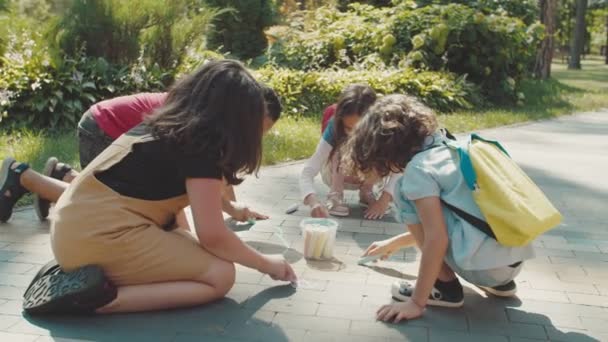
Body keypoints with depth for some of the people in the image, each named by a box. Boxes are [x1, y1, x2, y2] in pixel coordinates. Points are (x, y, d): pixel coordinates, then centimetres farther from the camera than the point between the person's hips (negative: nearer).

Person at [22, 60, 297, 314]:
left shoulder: (167, 127, 16)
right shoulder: (201, 147, -11)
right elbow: (212, 235, -12)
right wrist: (265, 264, 3)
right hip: (101, 236, -10)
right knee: (220, 276, -7)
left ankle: (88, 275, 6)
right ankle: (102, 297, -15)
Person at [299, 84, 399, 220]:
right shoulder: (335, 127, -33)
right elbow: (307, 171, -38)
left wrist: (384, 200, -44)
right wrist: (313, 201, -56)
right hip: (336, 175, -2)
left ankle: (366, 192, -3)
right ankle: (335, 195, -14)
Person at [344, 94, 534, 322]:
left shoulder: (418, 168, -9)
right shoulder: (448, 150, 18)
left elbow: (436, 238, -16)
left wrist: (417, 302, -10)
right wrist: (393, 243, 41)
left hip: (484, 265, -9)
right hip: (513, 260, 9)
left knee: (405, 193, 0)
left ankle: (445, 287, 2)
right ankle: (500, 282, 20)